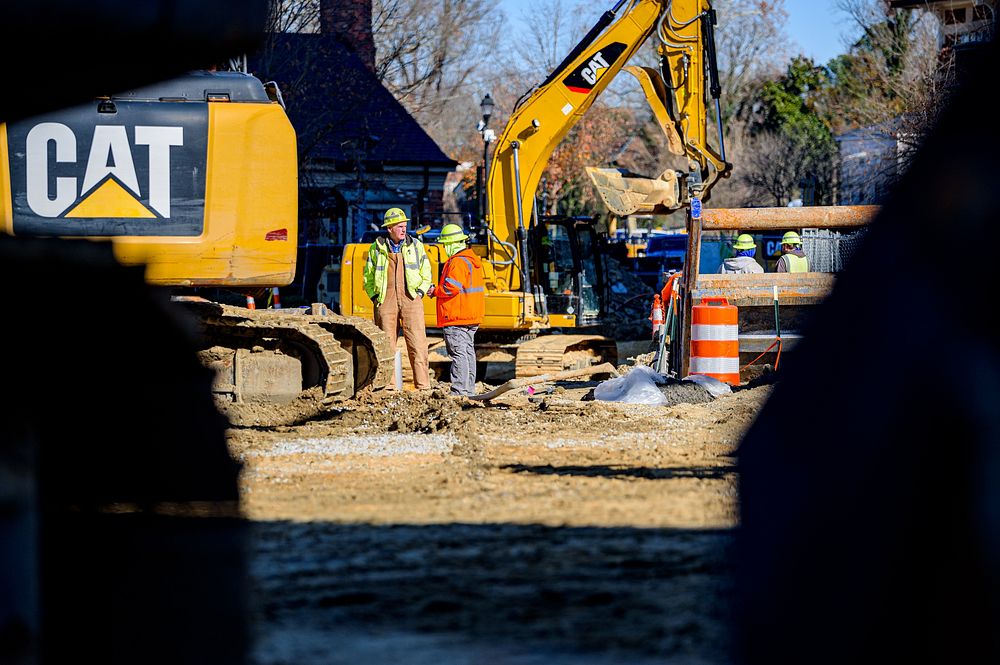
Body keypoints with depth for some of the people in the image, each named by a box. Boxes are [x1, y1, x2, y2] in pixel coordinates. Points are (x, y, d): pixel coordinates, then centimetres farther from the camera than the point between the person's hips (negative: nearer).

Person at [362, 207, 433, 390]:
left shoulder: (416, 246, 8)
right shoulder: (377, 248, 7)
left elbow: (426, 272, 12)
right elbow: (368, 275, 14)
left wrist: (420, 292, -1)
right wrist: (375, 297, 4)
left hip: (411, 300, 0)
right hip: (386, 301, 0)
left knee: (417, 345, -6)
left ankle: (423, 387, -6)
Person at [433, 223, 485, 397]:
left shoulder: (457, 262, -16)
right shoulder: (473, 261, 16)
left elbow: (451, 287, -24)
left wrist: (436, 291, -6)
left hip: (456, 318, -10)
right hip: (472, 317, 10)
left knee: (458, 353, -10)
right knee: (469, 351, 13)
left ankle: (459, 391, -13)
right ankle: (469, 390, 16)